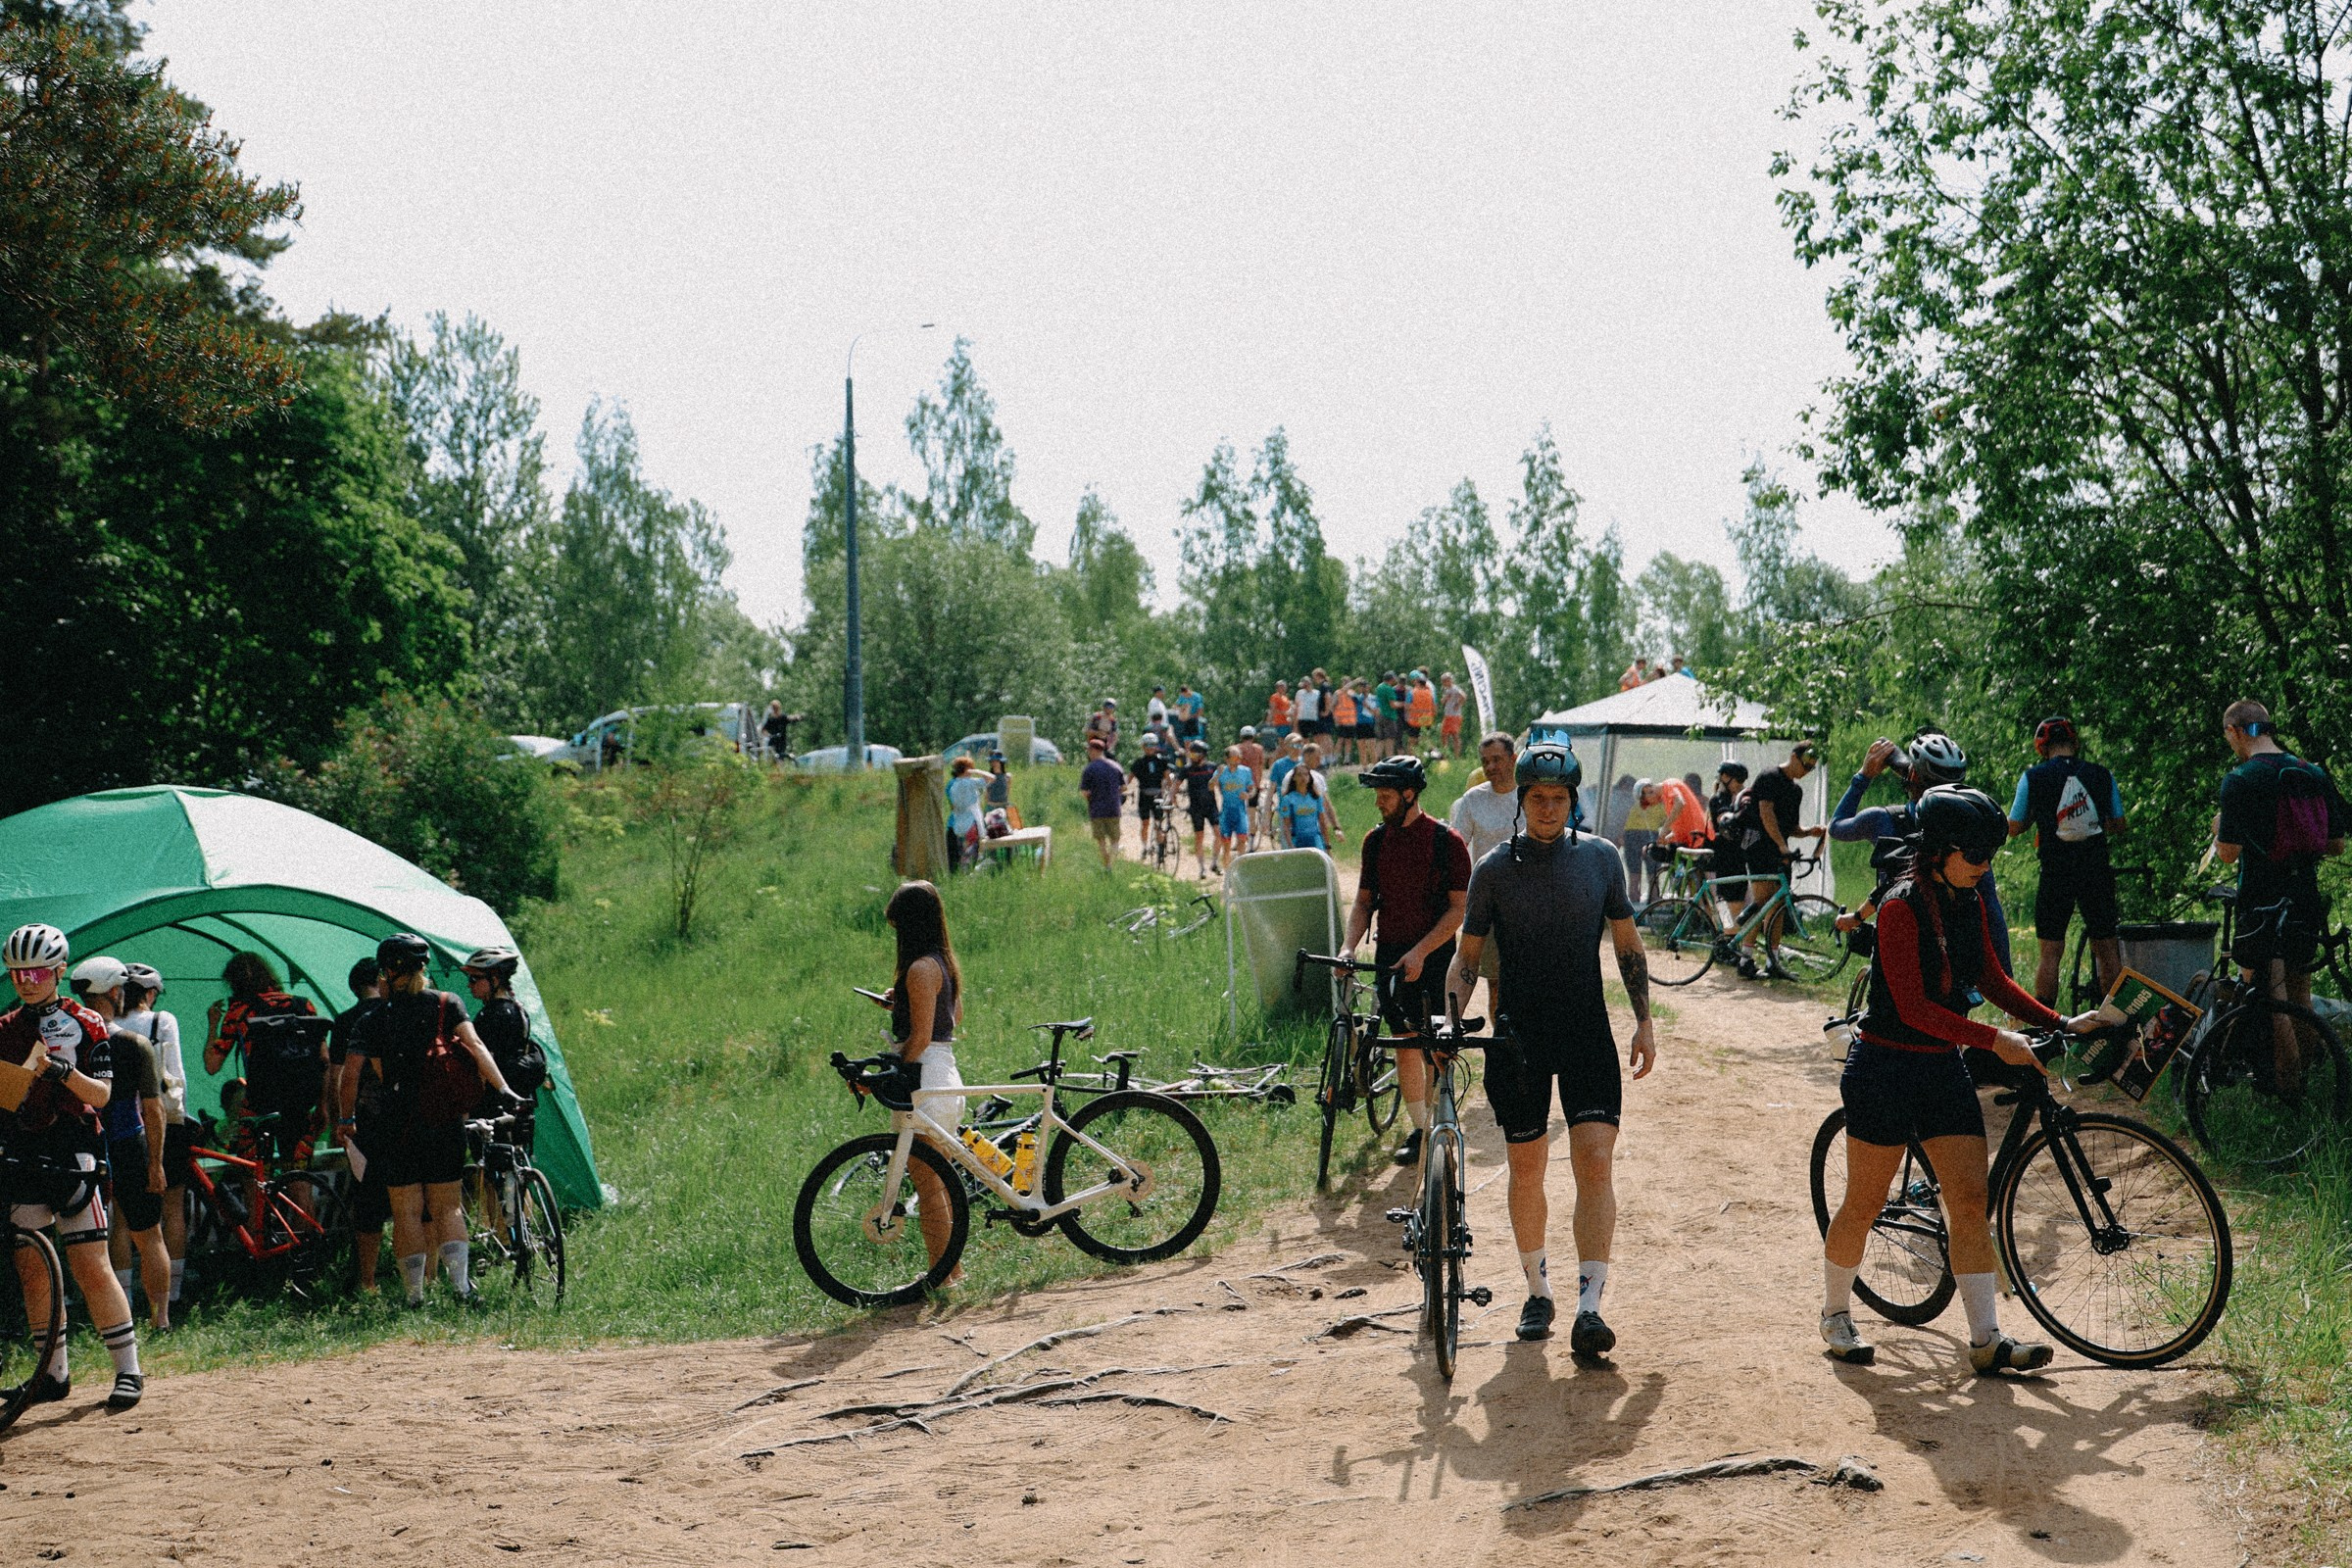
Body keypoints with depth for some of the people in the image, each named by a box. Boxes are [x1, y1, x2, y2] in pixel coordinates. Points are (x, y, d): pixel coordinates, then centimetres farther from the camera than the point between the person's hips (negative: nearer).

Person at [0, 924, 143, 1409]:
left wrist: (63, 1070, -21)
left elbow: (101, 1094, -6)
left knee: (90, 1269, -8)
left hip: (72, 1154, -5)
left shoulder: (84, 1024, 1)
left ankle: (129, 1369, -2)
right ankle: (53, 1373, 14)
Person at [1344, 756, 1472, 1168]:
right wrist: (1348, 947, -5)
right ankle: (1418, 1129, 12)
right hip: (1390, 956, 4)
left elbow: (1458, 908, -9)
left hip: (1434, 957, -4)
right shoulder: (1376, 840, 7)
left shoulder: (1445, 840, -8)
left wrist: (1420, 951, -17)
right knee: (1405, 1045, 4)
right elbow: (1364, 902, 11)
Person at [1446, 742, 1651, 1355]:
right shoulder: (1495, 867, 0)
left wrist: (1644, 1022, 7)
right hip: (1519, 1036, 0)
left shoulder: (1600, 857, 3)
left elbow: (1627, 943, 11)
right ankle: (1537, 1290, 25)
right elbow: (1468, 955, 4)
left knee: (1596, 1162, -12)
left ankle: (1589, 1305, -14)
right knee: (1526, 1168, 7)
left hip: (1588, 1034, 0)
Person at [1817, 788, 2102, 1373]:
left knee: (1972, 1200, 0)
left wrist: (2060, 1024, 7)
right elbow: (1913, 1006, -23)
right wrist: (1994, 1039, -26)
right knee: (1864, 1205, 4)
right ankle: (1835, 1313, 24)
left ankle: (1987, 1340, 3)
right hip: (1886, 1069, -7)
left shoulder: (1969, 905, 5)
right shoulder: (1902, 906, -18)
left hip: (1944, 1067, 7)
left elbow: (1991, 980, 16)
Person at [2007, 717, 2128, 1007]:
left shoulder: (2033, 777, -2)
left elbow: (2014, 828, 4)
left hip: (2056, 873, -2)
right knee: (2106, 948, 9)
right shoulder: (2102, 776, 4)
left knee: (2050, 951, 3)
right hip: (2097, 871, 2)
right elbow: (2119, 826, 11)